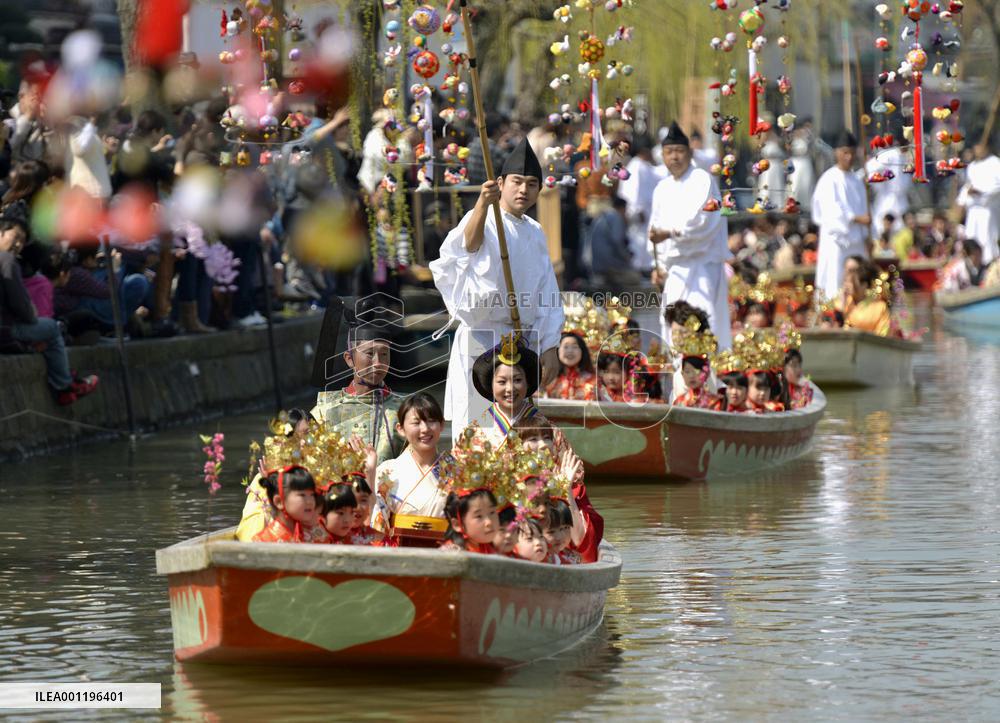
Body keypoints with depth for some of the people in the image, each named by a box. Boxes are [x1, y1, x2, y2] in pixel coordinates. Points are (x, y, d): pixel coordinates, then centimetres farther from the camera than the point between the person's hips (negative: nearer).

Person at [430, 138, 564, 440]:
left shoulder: (535, 233, 14)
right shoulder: (485, 221, -7)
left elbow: (547, 292, 17)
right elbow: (469, 241, -32)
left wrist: (550, 347, 8)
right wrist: (483, 204, -52)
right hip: (481, 342, -7)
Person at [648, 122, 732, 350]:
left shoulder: (702, 181, -5)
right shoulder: (662, 189, 16)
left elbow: (701, 220, -16)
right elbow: (655, 227, 17)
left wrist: (669, 233, -21)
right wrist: (658, 265, 11)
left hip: (701, 265, -7)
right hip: (674, 268, 7)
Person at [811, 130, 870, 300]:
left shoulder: (856, 182, 15)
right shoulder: (829, 180, -6)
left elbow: (862, 211, 16)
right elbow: (832, 210, -16)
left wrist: (865, 240, 12)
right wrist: (857, 218, -22)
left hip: (856, 241, 7)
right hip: (837, 240, -7)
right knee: (835, 286, -9)